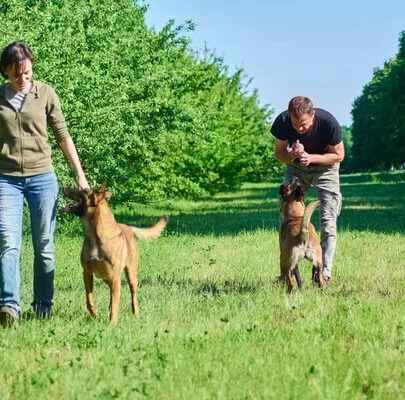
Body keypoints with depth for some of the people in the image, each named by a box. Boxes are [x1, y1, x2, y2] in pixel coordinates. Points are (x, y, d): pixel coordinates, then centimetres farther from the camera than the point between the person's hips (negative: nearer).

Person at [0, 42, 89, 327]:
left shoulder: (45, 94, 3)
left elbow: (63, 137, 8)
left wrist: (80, 174, 4)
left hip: (42, 177, 0)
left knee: (44, 244, 3)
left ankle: (43, 304, 14)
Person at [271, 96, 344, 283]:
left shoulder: (329, 123, -33)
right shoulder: (282, 122, -27)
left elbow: (338, 155, -17)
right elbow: (278, 154, -11)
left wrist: (311, 157, -33)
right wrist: (292, 154, -35)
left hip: (325, 167, -2)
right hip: (296, 167, 3)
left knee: (328, 221, -11)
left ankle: (324, 273, -9)